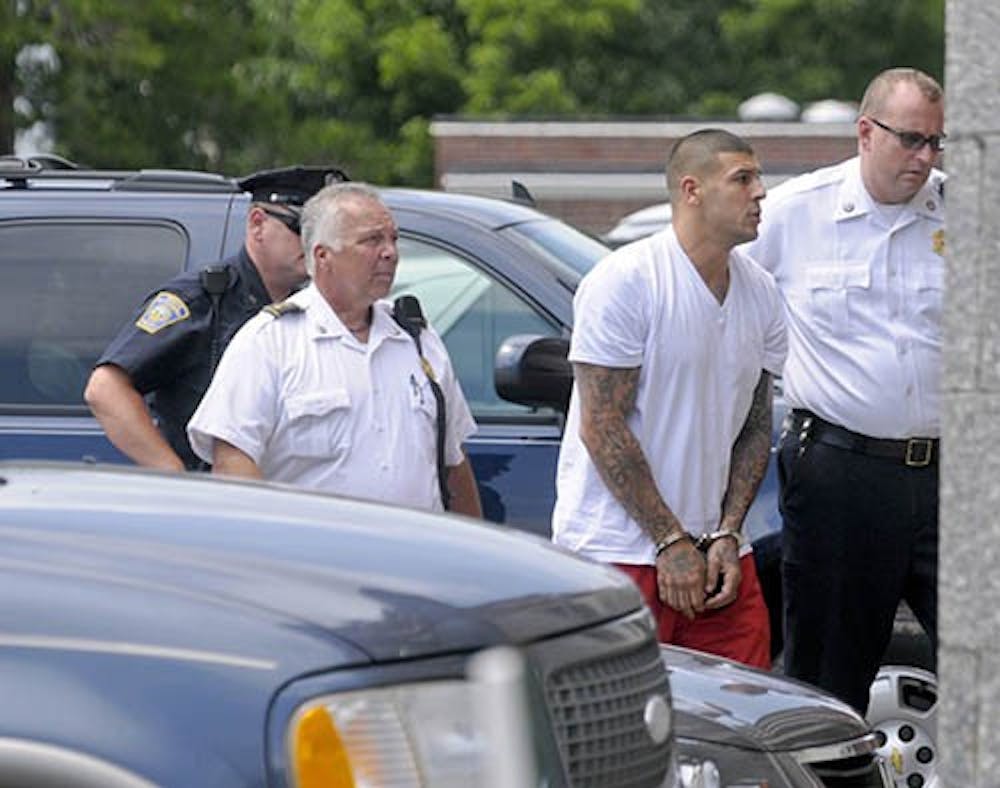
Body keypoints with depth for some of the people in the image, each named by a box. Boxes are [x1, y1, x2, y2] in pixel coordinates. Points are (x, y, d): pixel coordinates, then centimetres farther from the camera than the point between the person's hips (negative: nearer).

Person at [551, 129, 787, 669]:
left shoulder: (761, 294, 9)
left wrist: (727, 534, -1)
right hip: (617, 552, -6)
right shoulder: (625, 281, -11)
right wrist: (671, 541, -13)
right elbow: (603, 429, -13)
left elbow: (756, 426, 13)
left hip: (715, 550, 6)